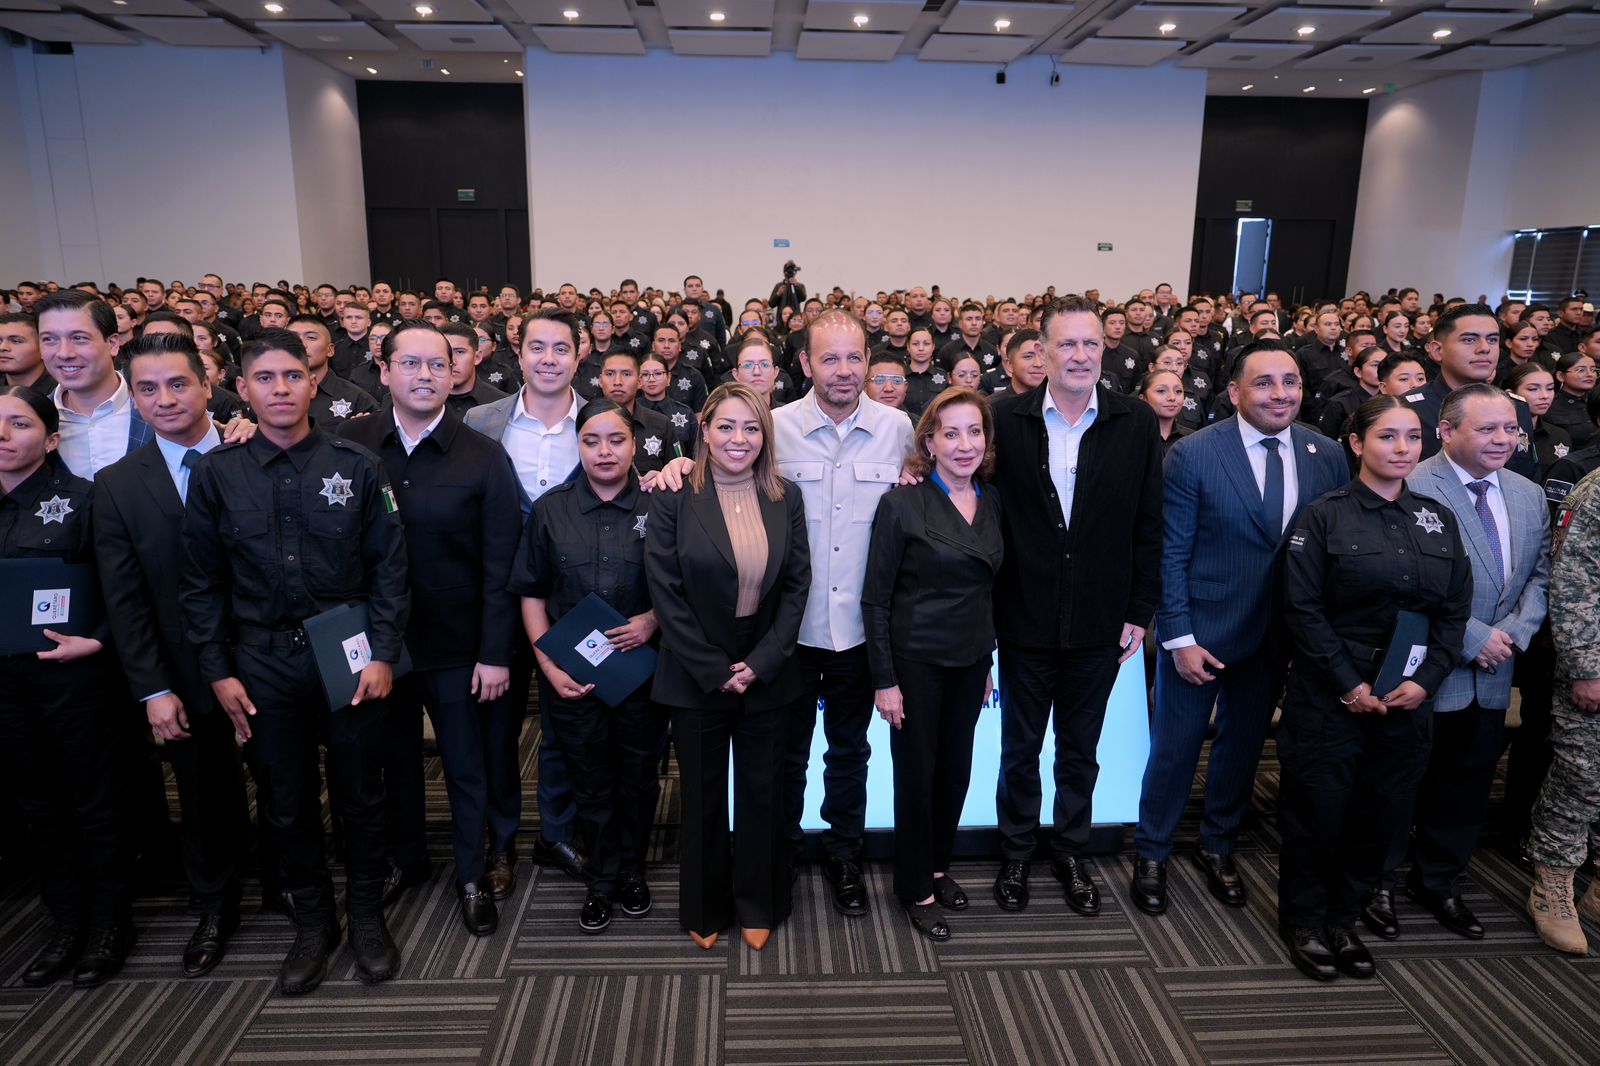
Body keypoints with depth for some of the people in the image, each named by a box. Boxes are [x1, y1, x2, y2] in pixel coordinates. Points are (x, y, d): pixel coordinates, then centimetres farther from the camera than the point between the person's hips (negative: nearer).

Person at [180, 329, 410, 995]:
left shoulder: (356, 467, -3)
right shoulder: (216, 474, 0)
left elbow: (389, 566, -3)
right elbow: (201, 583, 4)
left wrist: (382, 654, -8)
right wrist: (218, 671, 0)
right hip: (263, 666, 1)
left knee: (360, 797, 11)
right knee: (289, 805, 13)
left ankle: (367, 916, 31)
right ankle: (312, 923, 32)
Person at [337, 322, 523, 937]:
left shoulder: (484, 459, -10)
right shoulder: (350, 444, -4)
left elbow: (499, 565, -9)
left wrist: (495, 654, -11)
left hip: (457, 644, -2)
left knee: (469, 766, 11)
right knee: (393, 758, 20)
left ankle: (473, 875, 32)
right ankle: (406, 858, 43)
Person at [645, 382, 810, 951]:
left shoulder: (786, 499, 1)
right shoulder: (674, 499, -8)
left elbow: (797, 585, -1)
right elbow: (665, 593, -11)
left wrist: (759, 663, -11)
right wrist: (716, 670, -13)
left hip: (767, 674, 2)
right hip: (697, 677, -2)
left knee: (762, 793, 13)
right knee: (704, 797, 13)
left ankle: (757, 905, 33)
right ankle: (705, 909, 32)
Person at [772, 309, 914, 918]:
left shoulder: (897, 428, -1)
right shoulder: (774, 427, -6)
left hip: (861, 623, 1)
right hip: (792, 623, -1)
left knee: (850, 749, 17)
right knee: (789, 748, 15)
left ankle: (844, 856, 37)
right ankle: (782, 852, 37)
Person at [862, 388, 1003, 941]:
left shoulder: (992, 502, 3)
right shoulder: (901, 504, -13)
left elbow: (988, 587, 12)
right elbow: (875, 599, -12)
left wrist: (988, 660, 13)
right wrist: (884, 680, -14)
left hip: (971, 659, 5)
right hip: (916, 659, -5)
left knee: (956, 766, 15)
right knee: (916, 770, 7)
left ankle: (938, 864, 37)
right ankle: (915, 888, 25)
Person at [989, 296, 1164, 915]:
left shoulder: (1136, 422, -3)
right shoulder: (1008, 418, -6)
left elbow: (1147, 525, -1)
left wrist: (1140, 611, -2)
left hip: (1100, 623, 1)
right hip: (1026, 619, -1)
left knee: (1080, 750, 17)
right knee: (1020, 748, 15)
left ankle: (1071, 852, 37)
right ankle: (1016, 853, 34)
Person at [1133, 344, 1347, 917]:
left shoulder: (1327, 455, -3)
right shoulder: (1193, 454, -14)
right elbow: (1170, 553, -12)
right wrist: (1179, 637, -15)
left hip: (1277, 633, 4)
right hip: (1200, 631, -4)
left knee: (1244, 744, 19)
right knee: (1175, 746, 8)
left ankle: (1217, 846, 39)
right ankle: (1151, 854, 27)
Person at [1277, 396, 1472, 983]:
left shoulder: (1438, 519, 7)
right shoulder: (1325, 516, -6)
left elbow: (1455, 611, 7)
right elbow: (1302, 607, -10)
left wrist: (1425, 681, -6)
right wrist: (1350, 684, -14)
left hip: (1408, 698, 4)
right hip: (1329, 694, -4)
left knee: (1383, 815, 10)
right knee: (1318, 812, 4)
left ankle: (1341, 917, 30)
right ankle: (1303, 921, 24)